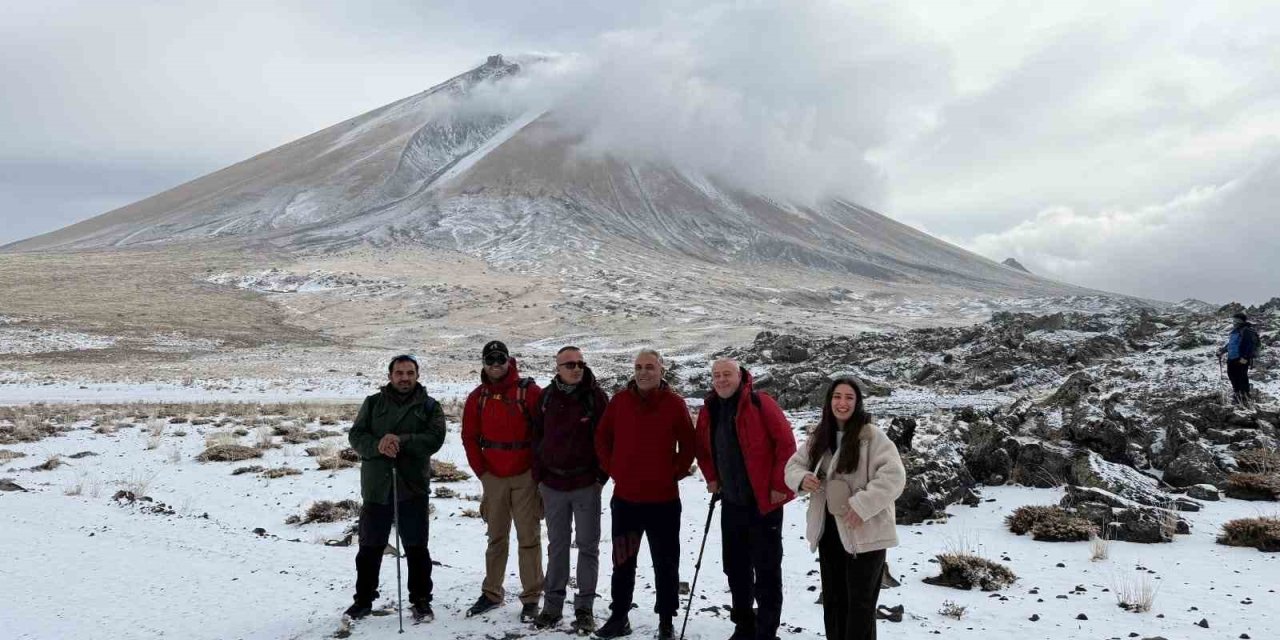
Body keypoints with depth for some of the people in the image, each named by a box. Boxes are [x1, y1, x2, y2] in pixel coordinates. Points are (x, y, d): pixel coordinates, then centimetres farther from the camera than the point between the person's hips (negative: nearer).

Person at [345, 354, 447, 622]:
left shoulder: (429, 406, 3)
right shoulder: (373, 403, 8)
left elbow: (435, 438, -10)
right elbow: (356, 436, 0)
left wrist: (401, 440, -22)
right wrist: (378, 446, -20)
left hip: (412, 488, -1)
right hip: (376, 487, 2)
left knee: (417, 549, 5)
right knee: (370, 548, 11)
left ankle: (421, 601, 17)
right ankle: (363, 599, 25)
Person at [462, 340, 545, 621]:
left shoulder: (529, 391, -7)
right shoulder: (478, 397, 5)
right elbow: (470, 437, 9)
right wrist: (482, 471, 3)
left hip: (525, 476, -3)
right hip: (493, 477, 4)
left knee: (529, 537, 0)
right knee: (496, 537, 13)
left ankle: (531, 598, 6)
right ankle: (491, 593, 23)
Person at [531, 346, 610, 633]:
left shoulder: (596, 396, -5)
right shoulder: (546, 397, 3)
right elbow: (537, 437, 9)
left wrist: (601, 475, -7)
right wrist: (540, 476, 5)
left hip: (586, 484, -3)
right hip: (553, 484, 3)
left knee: (588, 546, 5)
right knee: (556, 546, 12)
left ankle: (584, 608, 12)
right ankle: (553, 604, 20)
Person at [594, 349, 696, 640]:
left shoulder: (675, 403, -5)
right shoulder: (620, 401, 0)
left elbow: (688, 445, 1)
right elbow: (602, 438, 9)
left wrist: (674, 473, -5)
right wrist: (612, 469, 2)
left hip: (663, 499, -2)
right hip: (625, 497, 2)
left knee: (665, 563, 7)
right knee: (623, 562, 13)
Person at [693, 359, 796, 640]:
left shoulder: (760, 404, -13)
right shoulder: (708, 411, 5)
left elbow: (786, 443, -14)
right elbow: (703, 447, 21)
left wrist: (780, 485, -13)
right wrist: (711, 477, 10)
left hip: (764, 501, -6)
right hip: (731, 502, 6)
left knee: (766, 569, 0)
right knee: (735, 566, 14)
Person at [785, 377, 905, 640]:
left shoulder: (872, 436, -15)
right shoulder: (819, 437, 5)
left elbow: (894, 475, -23)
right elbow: (793, 464, 13)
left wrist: (862, 504, -28)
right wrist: (802, 478, -10)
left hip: (865, 533, -6)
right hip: (829, 529, 7)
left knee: (860, 601, 3)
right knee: (832, 598, 18)